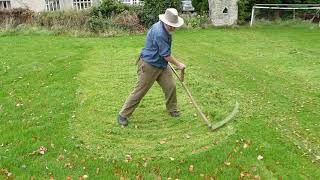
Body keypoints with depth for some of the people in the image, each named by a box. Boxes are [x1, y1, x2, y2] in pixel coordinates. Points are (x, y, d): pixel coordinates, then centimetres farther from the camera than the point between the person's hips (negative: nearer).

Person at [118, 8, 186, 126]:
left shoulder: (164, 28, 4)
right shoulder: (159, 33, -27)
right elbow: (166, 55, -22)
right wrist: (178, 65, -9)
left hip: (161, 64, 9)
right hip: (149, 65, -9)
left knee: (170, 86, 4)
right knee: (140, 91, -2)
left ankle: (172, 109, 25)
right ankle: (123, 115, 10)